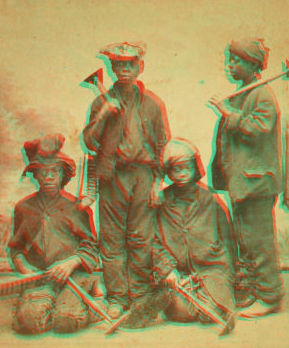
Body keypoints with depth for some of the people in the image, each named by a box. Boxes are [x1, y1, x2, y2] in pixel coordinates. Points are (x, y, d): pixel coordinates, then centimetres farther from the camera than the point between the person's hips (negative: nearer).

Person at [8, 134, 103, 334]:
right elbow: (15, 248, 22)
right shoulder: (24, 208, 15)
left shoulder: (76, 207, 9)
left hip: (74, 273, -1)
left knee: (66, 321, -27)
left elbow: (90, 246, 7)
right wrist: (25, 268, 2)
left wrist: (71, 262, -12)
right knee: (30, 320, -29)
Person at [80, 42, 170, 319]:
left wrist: (157, 182, 1)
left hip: (143, 175, -1)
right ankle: (116, 298, 13)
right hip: (111, 176, 1)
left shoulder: (152, 103, 5)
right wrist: (103, 115, -12)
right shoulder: (101, 103, 6)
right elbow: (89, 142, 2)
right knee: (111, 239, 2)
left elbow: (163, 145, 6)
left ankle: (139, 296, 15)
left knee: (140, 239, 2)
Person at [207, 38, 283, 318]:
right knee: (245, 240, 15)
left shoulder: (263, 96, -11)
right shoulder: (241, 95, 19)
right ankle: (255, 291, 25)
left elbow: (258, 130, -23)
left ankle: (268, 297, 4)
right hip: (240, 180, 10)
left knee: (258, 240, -6)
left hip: (255, 180, -10)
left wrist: (229, 114, -19)